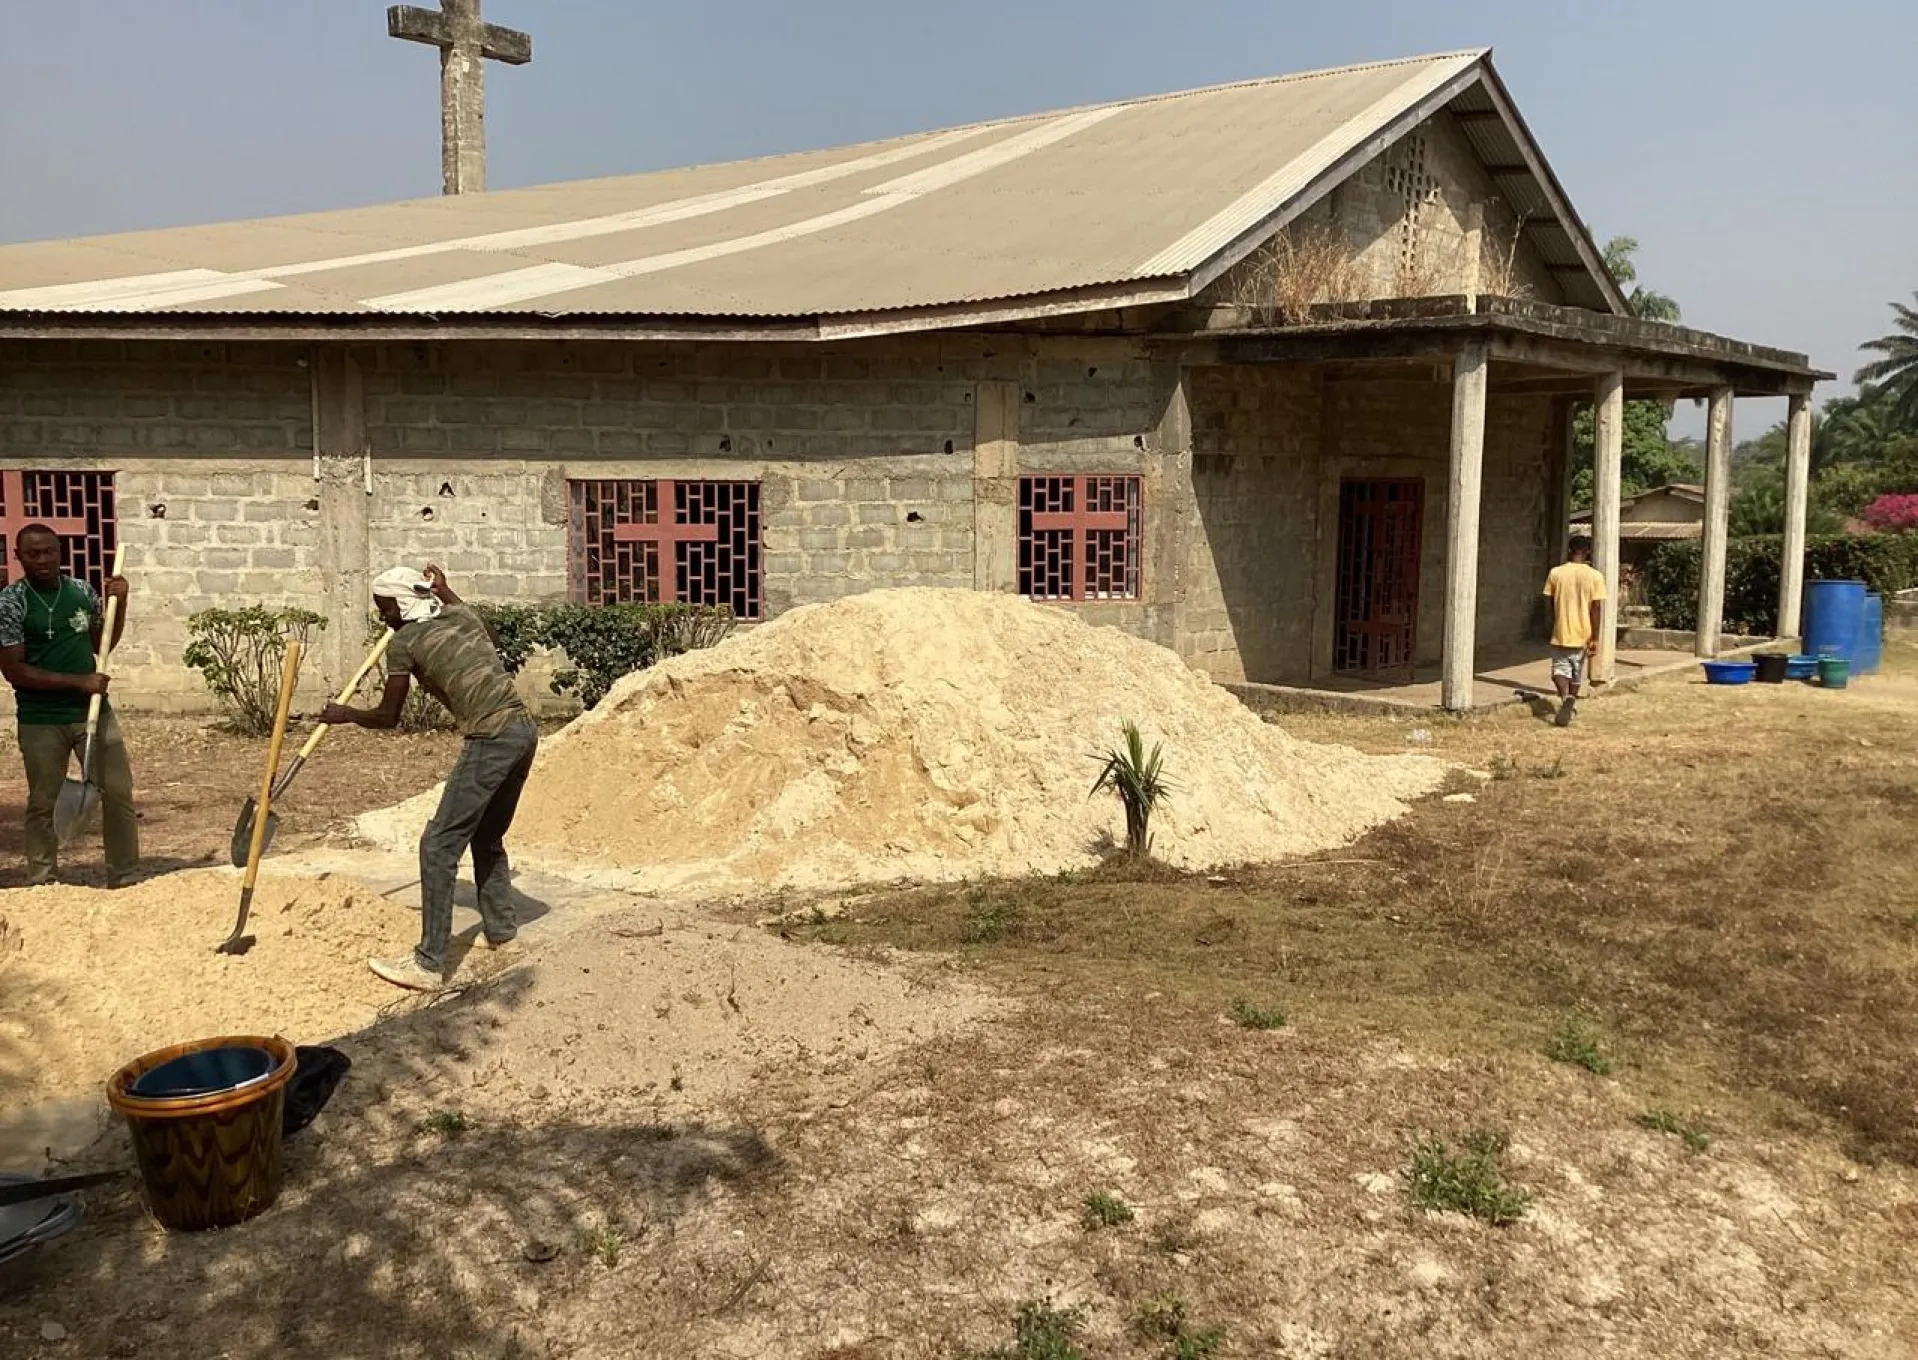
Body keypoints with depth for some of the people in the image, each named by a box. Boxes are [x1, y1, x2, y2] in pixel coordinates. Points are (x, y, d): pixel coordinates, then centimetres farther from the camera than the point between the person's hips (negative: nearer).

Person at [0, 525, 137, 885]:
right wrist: (78, 682, -17)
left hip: (94, 710, 4)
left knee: (118, 794, 4)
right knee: (42, 804, 8)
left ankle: (125, 879, 15)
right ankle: (41, 886, 20)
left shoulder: (82, 591, 3)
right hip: (41, 720, -3)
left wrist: (119, 604, 1)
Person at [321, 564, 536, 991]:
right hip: (523, 730, 8)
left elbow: (387, 717, 8)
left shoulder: (404, 641, -1)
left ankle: (429, 964, -4)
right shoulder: (460, 614, 16)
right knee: (487, 837, 25)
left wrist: (344, 714, 27)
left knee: (439, 846, -3)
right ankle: (500, 928, 36)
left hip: (490, 740, -8)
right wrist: (446, 591, 45)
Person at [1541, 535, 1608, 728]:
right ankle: (1571, 703, 29)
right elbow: (1596, 609, -9)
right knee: (1576, 674, 17)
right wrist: (1595, 639, -5)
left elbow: (1550, 604, 3)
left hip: (1560, 633, -1)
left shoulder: (1556, 573, -5)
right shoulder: (1595, 576, -7)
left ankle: (1565, 697, -25)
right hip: (1582, 634, 1)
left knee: (1560, 669, 2)